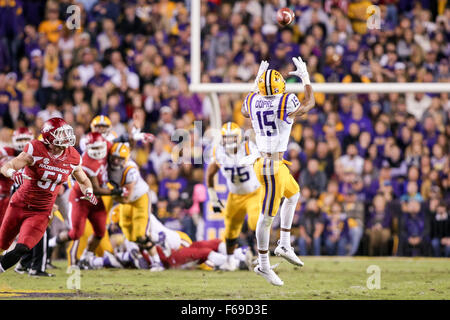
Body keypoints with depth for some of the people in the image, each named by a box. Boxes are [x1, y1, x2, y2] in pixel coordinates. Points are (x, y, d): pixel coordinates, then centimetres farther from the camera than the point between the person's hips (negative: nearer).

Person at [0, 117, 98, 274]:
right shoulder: (36, 151, -17)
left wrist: (88, 192, -6)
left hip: (41, 212, 1)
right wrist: (14, 173, -44)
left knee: (22, 249, -17)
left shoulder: (72, 159, -4)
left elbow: (83, 180, 16)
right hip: (20, 205, -1)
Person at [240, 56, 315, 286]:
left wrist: (257, 81, 28)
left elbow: (245, 112, 25)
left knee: (293, 194, 27)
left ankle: (284, 245, 29)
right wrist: (305, 77, 17)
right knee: (267, 215, 1)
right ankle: (263, 265, 9)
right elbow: (309, 104, 5)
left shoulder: (253, 101, -2)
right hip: (272, 167, -8)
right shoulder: (286, 103, -18)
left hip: (263, 160, 8)